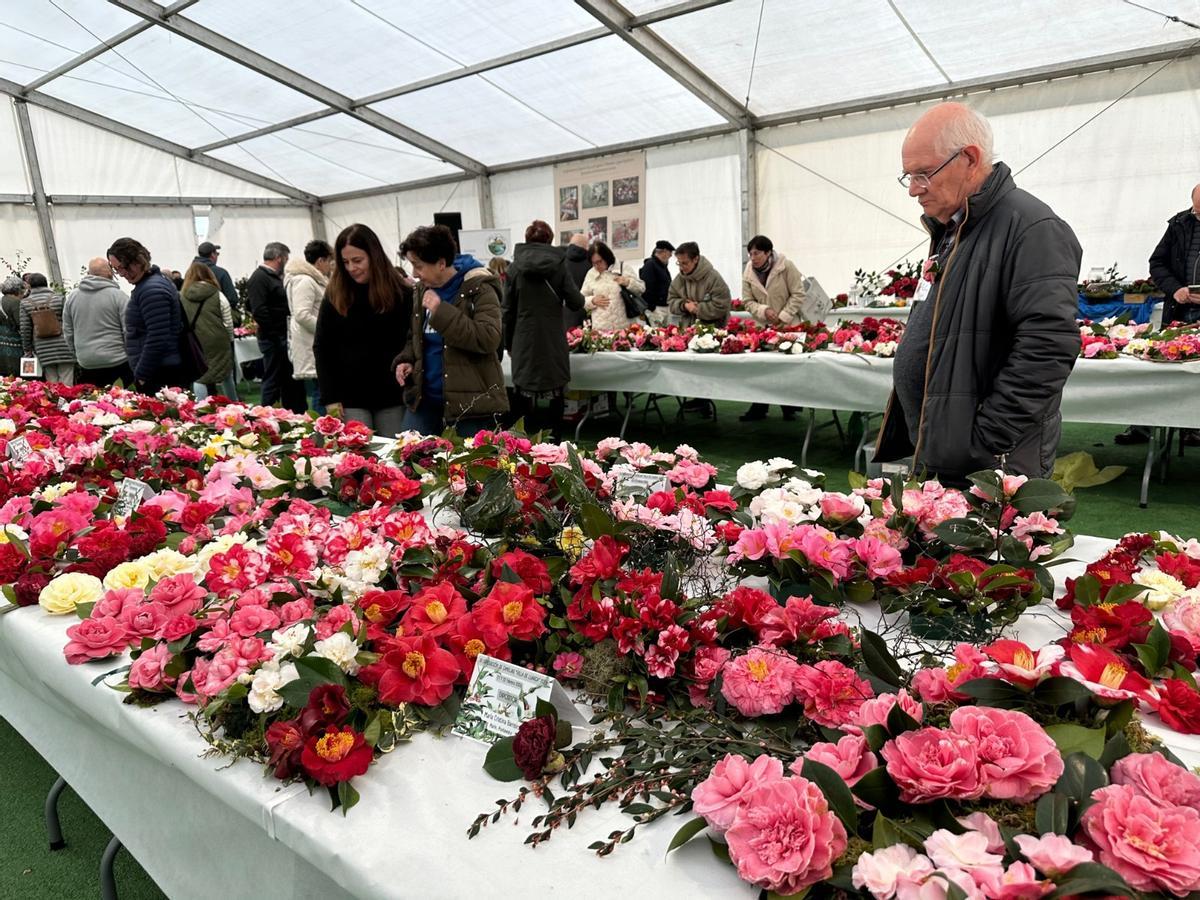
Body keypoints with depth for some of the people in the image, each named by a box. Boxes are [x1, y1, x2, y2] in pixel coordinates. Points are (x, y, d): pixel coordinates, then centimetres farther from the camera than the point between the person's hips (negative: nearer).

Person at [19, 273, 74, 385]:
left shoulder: (25, 303, 3)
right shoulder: (59, 298, -2)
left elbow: (25, 329, 3)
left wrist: (27, 349, 13)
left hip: (43, 350, 2)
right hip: (63, 347, -2)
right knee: (66, 384, -1)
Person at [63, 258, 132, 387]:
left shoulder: (72, 296, 7)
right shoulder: (119, 296, -8)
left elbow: (67, 331, 13)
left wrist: (77, 355, 22)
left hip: (85, 363, 4)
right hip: (118, 362, -4)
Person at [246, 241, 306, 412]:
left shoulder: (274, 277, 16)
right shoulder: (259, 278, -14)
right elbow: (259, 311, -22)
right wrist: (275, 333, -19)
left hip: (283, 338, 10)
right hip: (273, 339, -10)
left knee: (291, 380, 14)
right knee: (273, 380, -2)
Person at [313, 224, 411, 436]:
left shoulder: (401, 292, -1)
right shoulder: (334, 295, 1)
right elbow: (322, 348, 3)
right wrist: (330, 397, -3)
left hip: (392, 395, 0)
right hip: (350, 397, 0)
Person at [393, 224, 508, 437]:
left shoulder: (478, 288, -10)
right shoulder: (422, 290, 12)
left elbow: (489, 339, -22)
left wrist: (442, 312, -23)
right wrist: (406, 360, 4)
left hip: (470, 402, -6)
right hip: (424, 398, 7)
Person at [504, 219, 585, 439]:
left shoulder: (515, 267, 0)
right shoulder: (558, 265, -1)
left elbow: (508, 311, 2)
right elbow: (576, 303, -3)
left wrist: (508, 343, 11)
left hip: (524, 343, 0)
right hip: (554, 343, 0)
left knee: (524, 399, 6)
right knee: (555, 400, 9)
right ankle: (555, 441, 16)